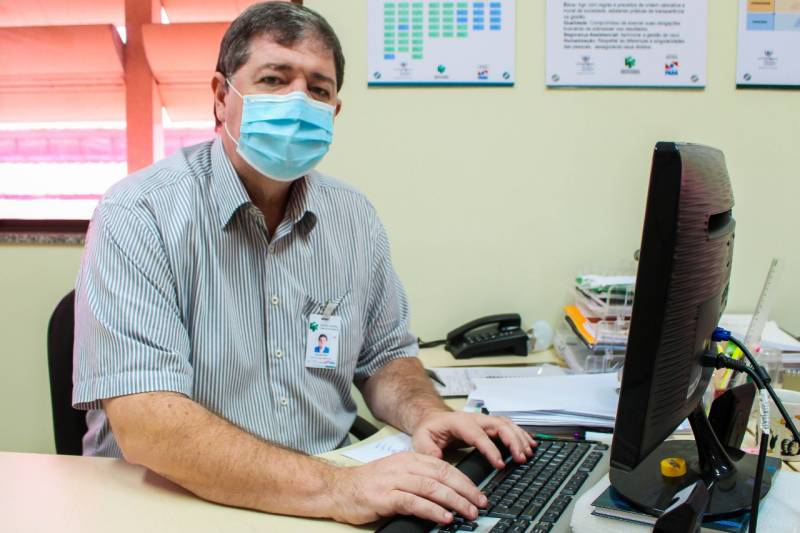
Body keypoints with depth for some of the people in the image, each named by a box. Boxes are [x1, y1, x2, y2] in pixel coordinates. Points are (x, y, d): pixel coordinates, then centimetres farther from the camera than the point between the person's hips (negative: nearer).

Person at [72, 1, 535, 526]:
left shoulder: (356, 217, 5)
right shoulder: (139, 216, -13)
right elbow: (145, 424, -22)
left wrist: (427, 414, -7)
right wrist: (332, 488, -31)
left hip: (330, 494, 5)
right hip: (172, 503, -4)